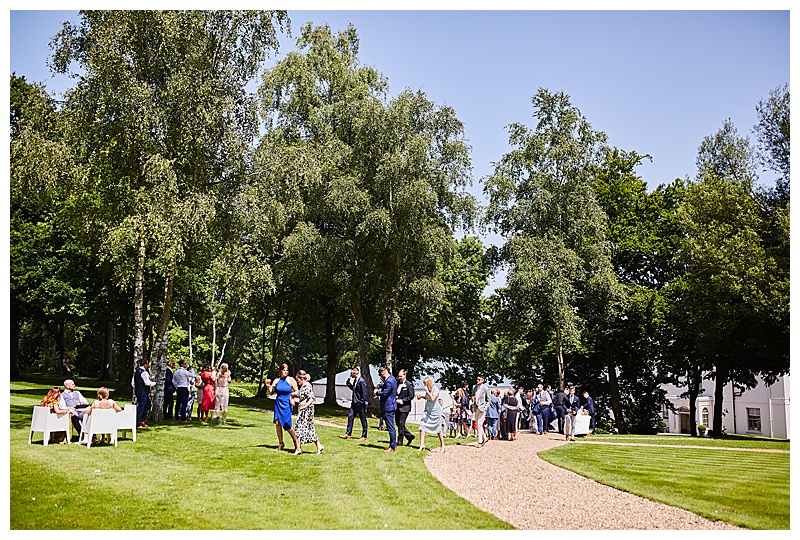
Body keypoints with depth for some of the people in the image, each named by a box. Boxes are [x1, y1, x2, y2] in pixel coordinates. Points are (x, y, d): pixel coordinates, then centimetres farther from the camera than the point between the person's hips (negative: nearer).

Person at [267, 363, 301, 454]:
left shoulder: (291, 380, -3)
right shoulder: (277, 381, 6)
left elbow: (296, 392, 1)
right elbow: (271, 393, 5)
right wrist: (268, 386, -11)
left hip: (287, 405, -4)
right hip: (278, 403, 4)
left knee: (287, 425, -8)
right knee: (277, 422, -1)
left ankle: (296, 441, 7)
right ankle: (280, 443, 13)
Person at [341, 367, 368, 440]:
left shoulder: (362, 381, -18)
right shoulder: (355, 380, 9)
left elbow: (364, 393, -19)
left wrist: (363, 403, -19)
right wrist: (349, 383, 8)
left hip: (360, 404, -9)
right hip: (354, 403, 9)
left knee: (363, 420, 2)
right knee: (350, 416, 9)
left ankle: (364, 436, 11)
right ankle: (348, 434, 17)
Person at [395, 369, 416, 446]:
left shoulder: (409, 384, -10)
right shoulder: (397, 382, 9)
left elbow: (411, 396, -11)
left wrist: (401, 401, -15)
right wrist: (396, 399, -1)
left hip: (405, 407, -7)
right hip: (398, 407, 7)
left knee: (401, 423, -5)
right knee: (398, 422, 10)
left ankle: (400, 441, 4)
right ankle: (409, 436, 24)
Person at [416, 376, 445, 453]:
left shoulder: (435, 389, -14)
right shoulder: (428, 390, 6)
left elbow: (432, 398, -26)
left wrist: (427, 391, -24)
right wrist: (421, 396, 6)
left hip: (435, 411, -6)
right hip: (427, 411, 6)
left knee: (438, 429, 5)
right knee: (422, 426, -8)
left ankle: (442, 445, 19)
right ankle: (422, 444, -8)